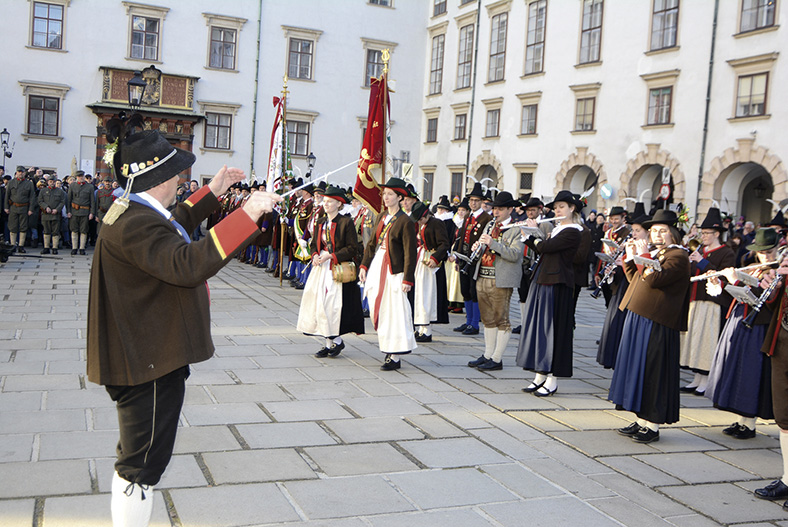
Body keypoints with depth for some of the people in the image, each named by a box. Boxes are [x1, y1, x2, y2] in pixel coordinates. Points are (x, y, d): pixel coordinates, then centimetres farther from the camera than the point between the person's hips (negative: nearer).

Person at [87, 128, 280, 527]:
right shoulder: (136, 223, -25)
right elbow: (188, 265, -40)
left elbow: (171, 229, 30)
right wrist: (247, 215, -40)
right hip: (150, 363, -12)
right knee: (143, 464, 1)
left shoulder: (132, 212, 10)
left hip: (146, 357, 12)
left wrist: (212, 192, 30)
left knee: (134, 458, 24)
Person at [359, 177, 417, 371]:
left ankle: (395, 357, 3)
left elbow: (410, 253, -12)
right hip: (377, 268, 7)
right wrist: (364, 265, 13)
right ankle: (388, 346, 27)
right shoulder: (381, 216, 11)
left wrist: (408, 279, -15)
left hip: (394, 271, -7)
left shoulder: (405, 222, -11)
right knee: (377, 310, 11)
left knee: (394, 313, -4)